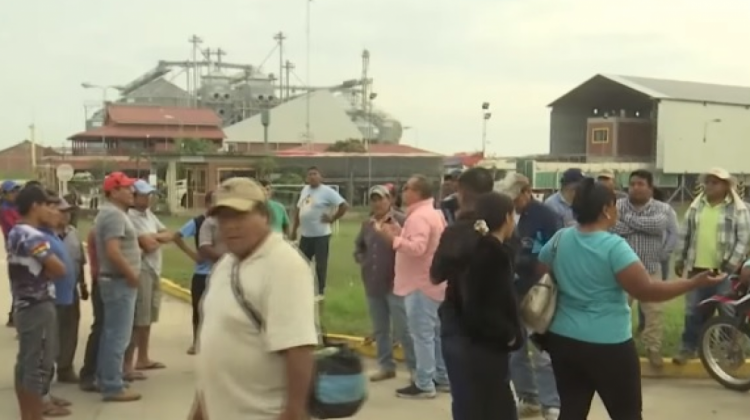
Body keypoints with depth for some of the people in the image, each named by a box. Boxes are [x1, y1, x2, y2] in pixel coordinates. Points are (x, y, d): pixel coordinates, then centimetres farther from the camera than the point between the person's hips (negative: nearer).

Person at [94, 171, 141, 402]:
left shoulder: (108, 212, 15)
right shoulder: (114, 214, -18)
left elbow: (100, 245, 22)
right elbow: (113, 252, -28)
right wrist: (132, 275, -18)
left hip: (114, 280, 11)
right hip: (119, 282, -11)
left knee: (110, 334, 16)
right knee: (118, 336, -6)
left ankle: (106, 380, 24)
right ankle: (113, 387, -1)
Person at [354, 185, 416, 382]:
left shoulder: (401, 220, -12)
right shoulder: (367, 224, 12)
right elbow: (359, 245, 26)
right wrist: (362, 260, 13)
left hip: (395, 283, -7)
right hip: (373, 284, 7)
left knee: (402, 329, -4)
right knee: (379, 329, 15)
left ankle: (415, 369, 6)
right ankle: (386, 366, 26)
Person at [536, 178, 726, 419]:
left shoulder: (559, 239, 2)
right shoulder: (614, 246, -17)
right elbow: (647, 291, -20)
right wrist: (695, 283, -14)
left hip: (564, 340, 6)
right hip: (608, 345, -6)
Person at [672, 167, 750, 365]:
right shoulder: (696, 206, 9)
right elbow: (684, 235, 12)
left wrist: (731, 265, -14)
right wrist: (679, 260, 11)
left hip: (723, 270, -4)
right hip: (697, 269, 4)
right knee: (693, 312, 10)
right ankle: (688, 348, 21)